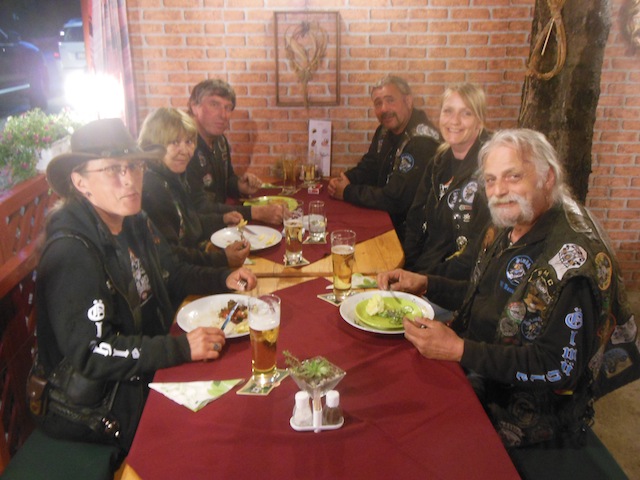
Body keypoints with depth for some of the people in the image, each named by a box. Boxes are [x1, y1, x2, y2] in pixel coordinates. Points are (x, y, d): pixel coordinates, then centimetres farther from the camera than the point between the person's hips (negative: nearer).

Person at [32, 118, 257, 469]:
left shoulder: (135, 224, 1)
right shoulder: (71, 252, -25)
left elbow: (170, 276, 16)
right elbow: (88, 352, -27)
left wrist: (223, 279, 0)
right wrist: (181, 348, -31)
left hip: (145, 372, 8)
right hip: (94, 405, -8)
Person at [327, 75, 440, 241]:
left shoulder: (422, 141, -25)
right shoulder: (385, 130, 4)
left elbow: (395, 200, -28)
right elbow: (368, 168, 15)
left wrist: (347, 192, -16)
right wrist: (346, 179, -7)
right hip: (384, 215, 8)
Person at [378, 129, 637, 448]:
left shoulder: (574, 257, -24)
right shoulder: (506, 228, 2)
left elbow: (560, 368, -25)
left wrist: (460, 350, -29)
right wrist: (425, 284, 3)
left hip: (528, 406, -7)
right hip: (478, 373, 8)